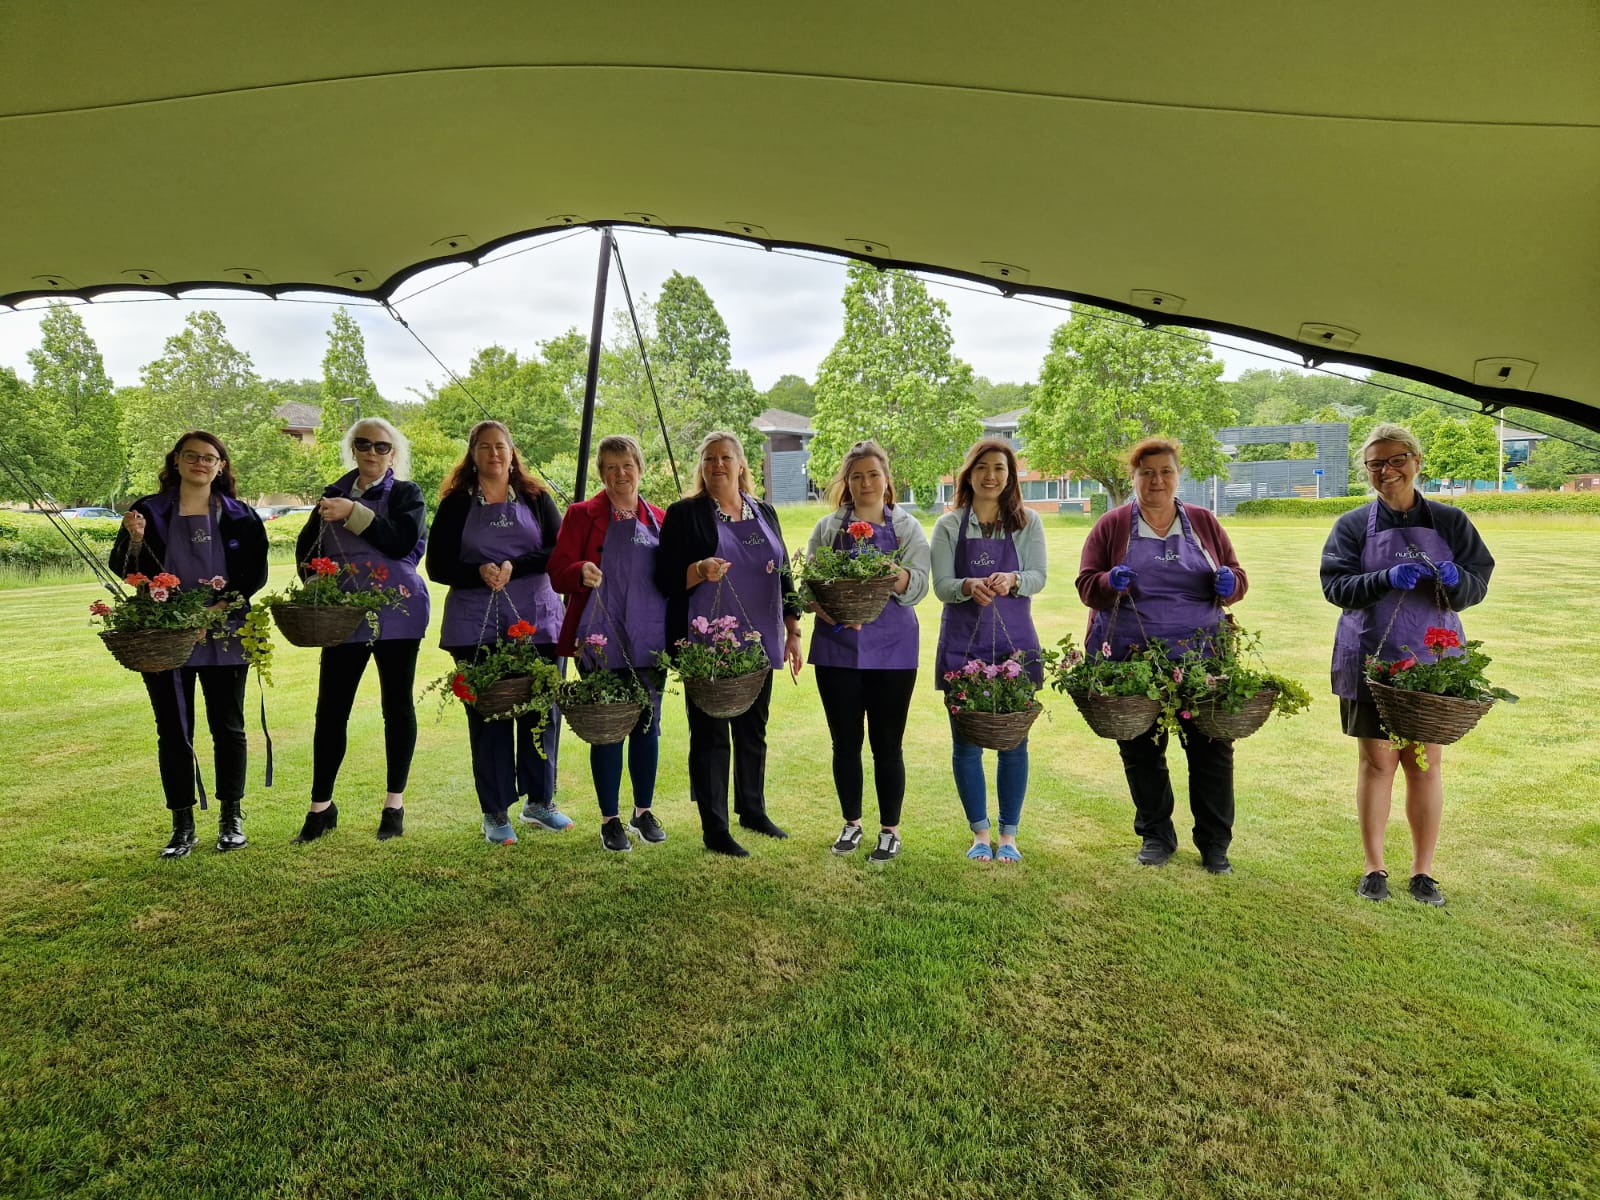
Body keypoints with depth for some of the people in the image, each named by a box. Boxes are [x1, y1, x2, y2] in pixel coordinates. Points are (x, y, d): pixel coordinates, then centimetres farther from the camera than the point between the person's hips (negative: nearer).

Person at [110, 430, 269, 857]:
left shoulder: (239, 516, 3)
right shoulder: (149, 512, 4)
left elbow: (256, 574, 0)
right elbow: (124, 573, 2)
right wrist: (134, 541, -16)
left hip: (224, 637, 0)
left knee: (228, 728, 7)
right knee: (173, 732, 6)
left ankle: (231, 818, 20)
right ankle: (183, 825, 16)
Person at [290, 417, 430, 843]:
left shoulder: (407, 493, 3)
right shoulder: (333, 494, 13)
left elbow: (404, 541, -14)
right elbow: (306, 548, 13)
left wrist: (353, 513, -19)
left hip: (396, 612, -2)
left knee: (397, 705, 5)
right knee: (330, 708, 1)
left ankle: (395, 804, 16)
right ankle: (321, 805, 13)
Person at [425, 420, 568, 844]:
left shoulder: (535, 498, 8)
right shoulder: (456, 504, 6)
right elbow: (437, 565, 1)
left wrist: (515, 567, -17)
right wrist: (479, 573, -17)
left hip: (537, 619, 1)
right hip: (477, 626, -1)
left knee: (543, 709, 4)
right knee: (487, 715, 1)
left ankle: (540, 802, 21)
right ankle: (495, 813, 13)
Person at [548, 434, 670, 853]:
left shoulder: (659, 520, 13)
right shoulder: (582, 515, 2)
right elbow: (558, 574, -4)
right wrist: (581, 572, -25)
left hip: (650, 641, 4)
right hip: (603, 642, -3)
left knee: (648, 725, 9)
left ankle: (643, 812, 25)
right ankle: (610, 820, 14)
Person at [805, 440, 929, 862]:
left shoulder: (906, 527, 5)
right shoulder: (828, 527, 8)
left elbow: (919, 585, -7)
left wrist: (895, 574, -27)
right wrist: (829, 611, -19)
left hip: (891, 650, -1)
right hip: (837, 649, 1)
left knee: (887, 744, 4)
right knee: (845, 742, 9)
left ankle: (890, 829, 19)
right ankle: (851, 823, 27)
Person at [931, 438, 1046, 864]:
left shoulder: (1027, 522, 4)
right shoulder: (949, 525, 3)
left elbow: (1038, 578, -4)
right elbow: (941, 585, -4)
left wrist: (1012, 580, -26)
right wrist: (969, 586, -25)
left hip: (1014, 641, 0)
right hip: (962, 642, 0)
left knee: (1014, 741, 5)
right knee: (966, 743, 5)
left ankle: (1008, 835, 20)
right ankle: (980, 832, 21)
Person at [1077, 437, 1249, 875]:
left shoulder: (1203, 523, 10)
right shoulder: (1111, 526, 4)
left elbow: (1237, 577, 12)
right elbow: (1087, 586, 2)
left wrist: (1228, 582, -12)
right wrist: (1110, 583, -19)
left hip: (1201, 656, 1)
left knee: (1212, 749, 3)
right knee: (1140, 751, 9)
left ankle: (1215, 844, 19)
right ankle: (1156, 836, 27)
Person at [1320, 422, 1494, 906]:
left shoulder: (1450, 522, 6)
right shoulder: (1353, 525, 2)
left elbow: (1478, 585, 2)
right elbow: (1335, 586, -7)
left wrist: (1455, 580, -20)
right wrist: (1386, 580, -24)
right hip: (1371, 660, -1)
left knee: (1426, 766, 5)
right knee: (1376, 762, 5)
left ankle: (1423, 872, 18)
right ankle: (1374, 869, 17)